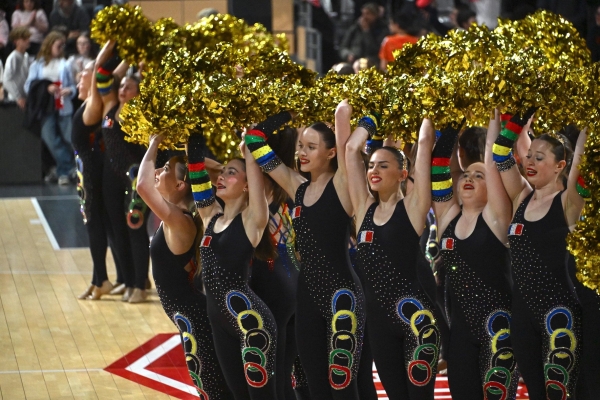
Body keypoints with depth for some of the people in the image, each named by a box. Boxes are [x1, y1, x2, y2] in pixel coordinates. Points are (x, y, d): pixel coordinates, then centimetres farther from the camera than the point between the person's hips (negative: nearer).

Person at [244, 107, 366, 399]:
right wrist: (285, 115, 5)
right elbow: (257, 146, 10)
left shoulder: (341, 185, -7)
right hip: (307, 293, 7)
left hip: (341, 293, -7)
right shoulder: (298, 188, 10)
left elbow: (346, 143, -21)